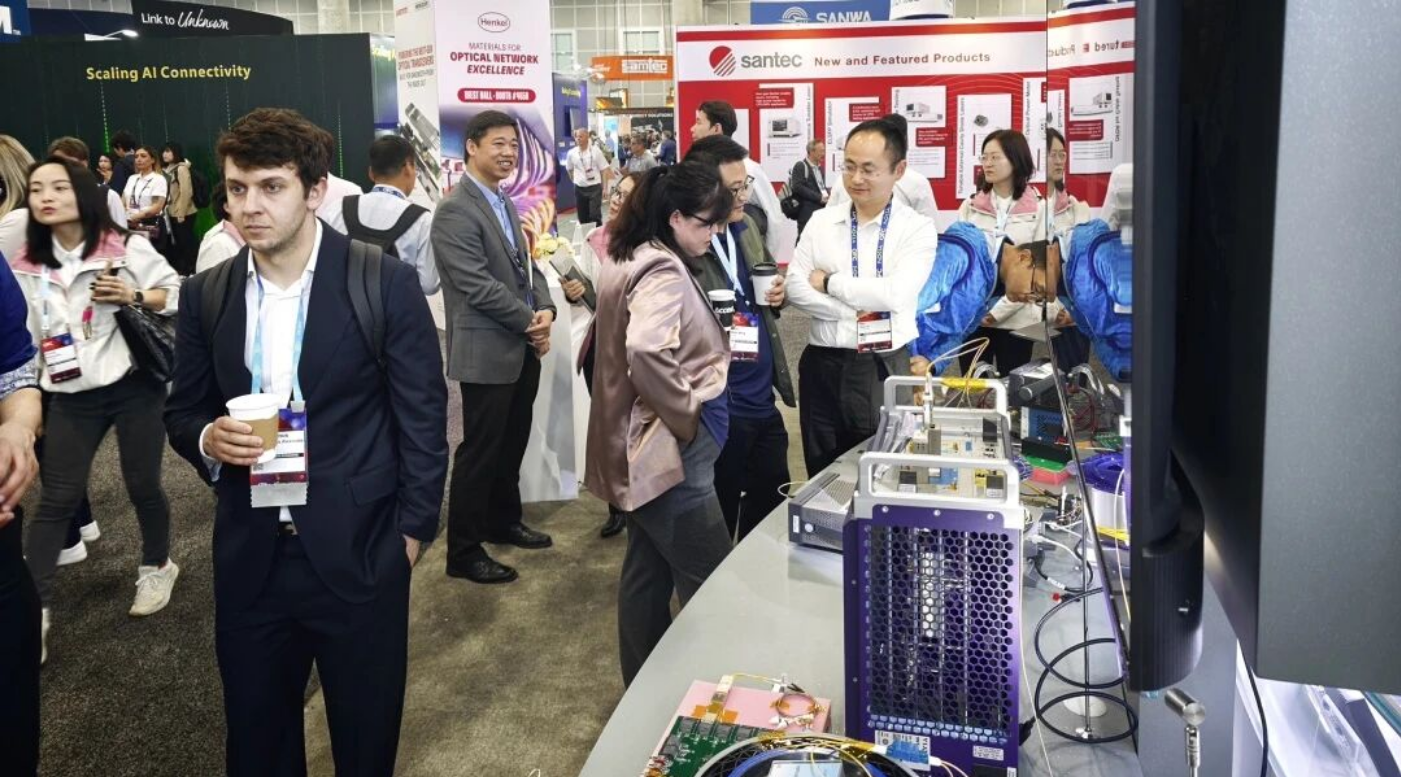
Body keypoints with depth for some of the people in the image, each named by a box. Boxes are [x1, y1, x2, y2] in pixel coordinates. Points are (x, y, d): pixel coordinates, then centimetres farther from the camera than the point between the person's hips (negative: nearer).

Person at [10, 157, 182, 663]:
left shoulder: (125, 248, -6)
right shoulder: (26, 266, 4)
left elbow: (178, 293, 0)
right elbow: (23, 337, 10)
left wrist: (135, 296, -18)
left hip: (134, 385, -2)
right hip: (71, 395, 3)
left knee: (142, 485, 7)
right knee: (56, 498, 2)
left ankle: (157, 567, 33)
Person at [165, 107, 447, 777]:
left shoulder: (385, 283, -8)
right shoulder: (205, 295, 4)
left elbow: (422, 415, -6)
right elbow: (182, 411, 12)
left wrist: (413, 530, -8)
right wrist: (208, 439, -11)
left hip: (359, 552, -3)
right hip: (250, 557, 4)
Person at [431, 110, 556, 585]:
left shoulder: (505, 203, 14)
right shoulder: (455, 212, -16)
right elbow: (478, 286, -21)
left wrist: (545, 312, -4)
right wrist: (530, 322, -14)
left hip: (522, 348, 9)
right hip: (487, 352, -9)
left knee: (513, 443, 19)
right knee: (480, 451, 0)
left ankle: (503, 521, 37)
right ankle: (464, 552, 11)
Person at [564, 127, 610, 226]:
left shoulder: (595, 151, -8)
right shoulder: (571, 153, 0)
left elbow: (604, 170, -5)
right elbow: (569, 169, 18)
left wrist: (605, 188, -8)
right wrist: (575, 180, 13)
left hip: (594, 187, -3)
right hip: (579, 188, 4)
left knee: (595, 216, -7)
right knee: (583, 217, 10)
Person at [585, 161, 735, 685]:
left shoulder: (629, 258, 10)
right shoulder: (664, 273, -20)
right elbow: (647, 352, -37)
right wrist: (687, 415, -22)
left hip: (642, 445, 11)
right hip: (669, 449, -11)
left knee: (648, 573, 19)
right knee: (712, 584, -2)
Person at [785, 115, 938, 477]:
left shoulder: (917, 228, -3)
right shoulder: (821, 221, 6)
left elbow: (895, 294, -18)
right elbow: (795, 288, -3)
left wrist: (829, 282, -9)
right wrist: (854, 311, -14)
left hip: (885, 370, -3)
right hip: (823, 367, 3)